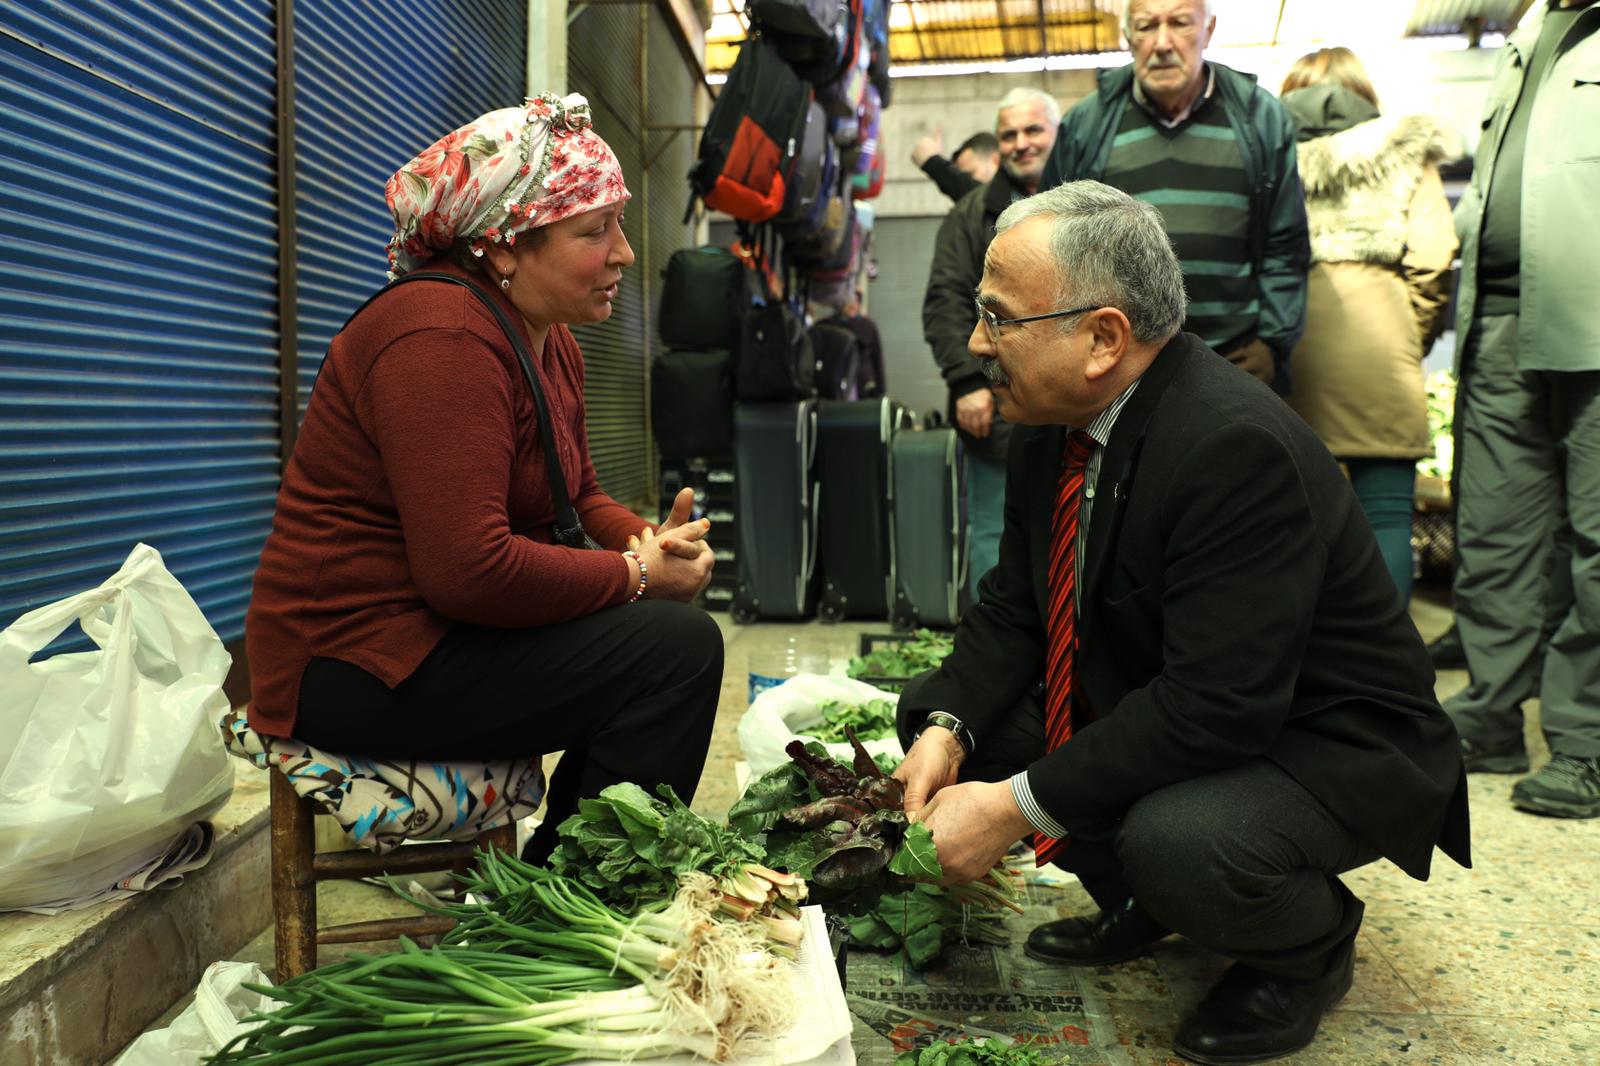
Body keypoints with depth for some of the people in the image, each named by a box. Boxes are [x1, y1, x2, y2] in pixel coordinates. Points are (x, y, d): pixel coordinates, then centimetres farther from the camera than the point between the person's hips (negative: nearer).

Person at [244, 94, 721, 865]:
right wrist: (635, 576, -17)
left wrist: (646, 543, -5)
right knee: (676, 647, -18)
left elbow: (578, 496, 16)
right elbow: (470, 570, -29)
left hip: (434, 628, 10)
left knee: (674, 628, 8)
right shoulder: (442, 339, -21)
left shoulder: (550, 339, 11)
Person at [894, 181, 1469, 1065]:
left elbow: (1215, 707, -33)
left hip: (1320, 742, -8)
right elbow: (1010, 609, 1)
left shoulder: (1238, 448, -31)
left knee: (1176, 844, -36)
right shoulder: (1049, 426, -5)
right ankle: (1135, 902, 16)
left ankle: (1311, 945, 3)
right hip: (1147, 705, 8)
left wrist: (1017, 803, -31)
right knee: (934, 706, -2)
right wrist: (947, 727, -17)